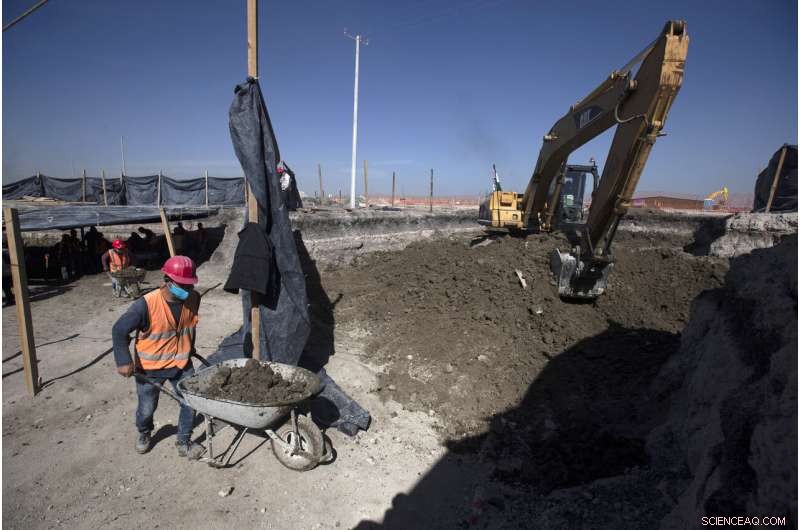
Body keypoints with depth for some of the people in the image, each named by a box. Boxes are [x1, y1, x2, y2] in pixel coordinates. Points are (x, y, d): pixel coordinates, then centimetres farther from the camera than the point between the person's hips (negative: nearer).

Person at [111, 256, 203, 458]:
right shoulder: (146, 305, -27)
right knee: (146, 409, 15)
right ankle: (144, 434, 48)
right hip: (150, 367, -3)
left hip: (181, 363, 3)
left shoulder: (193, 299, -12)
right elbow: (119, 330, -16)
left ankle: (184, 442, 26)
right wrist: (124, 361, -19)